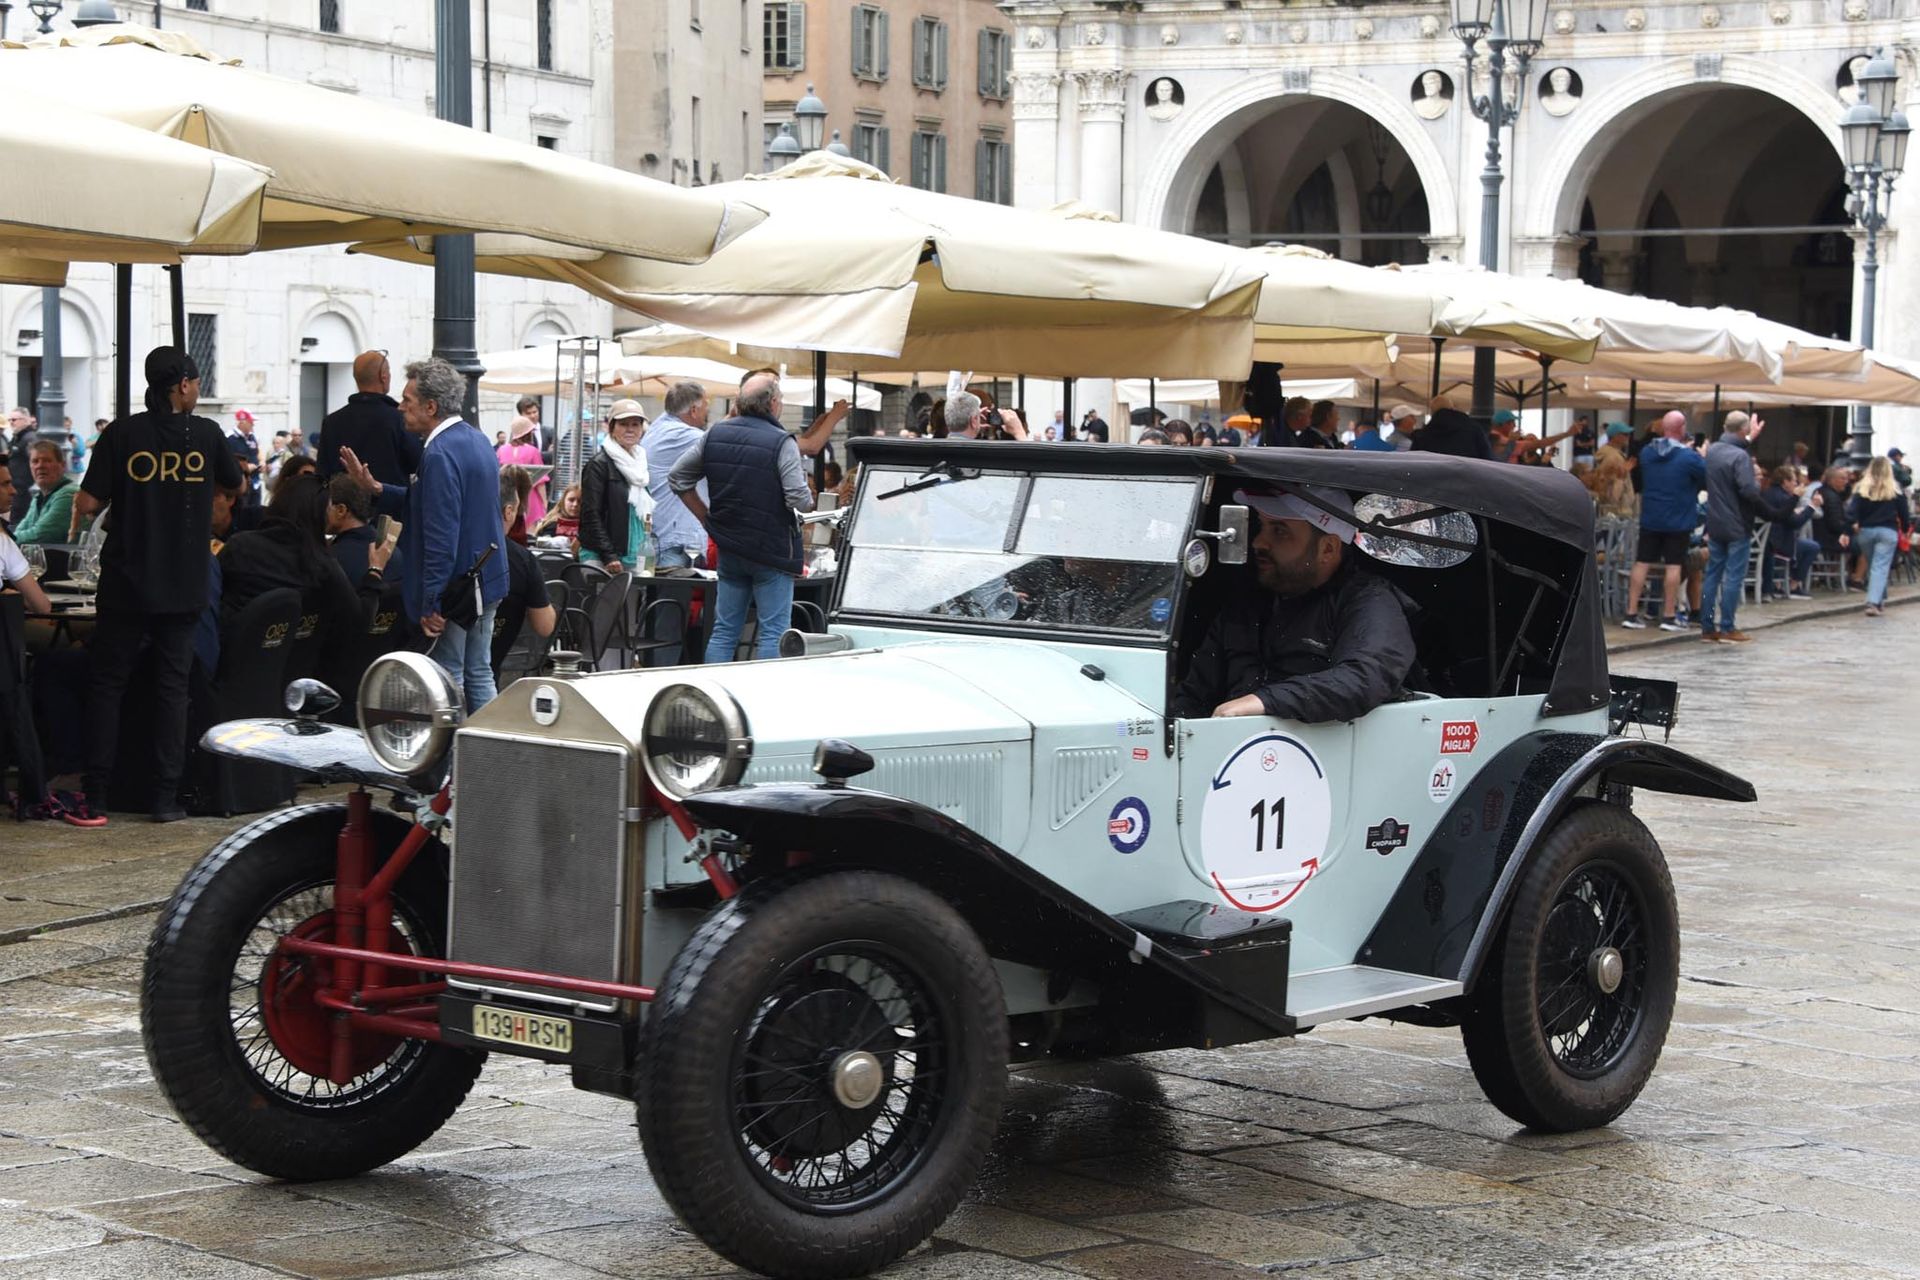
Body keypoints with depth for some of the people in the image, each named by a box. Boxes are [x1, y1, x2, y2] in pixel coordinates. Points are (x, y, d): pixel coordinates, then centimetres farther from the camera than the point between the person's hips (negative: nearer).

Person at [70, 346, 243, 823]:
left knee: (108, 684, 8)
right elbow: (234, 482, 16)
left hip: (126, 583, 0)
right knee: (171, 687, 7)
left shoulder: (122, 433, -7)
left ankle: (96, 796, 5)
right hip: (182, 587, 1)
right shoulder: (207, 434, -3)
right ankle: (166, 796, 4)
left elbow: (87, 505, -8)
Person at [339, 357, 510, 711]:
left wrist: (431, 603, -22)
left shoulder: (440, 453, -20)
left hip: (453, 588, -10)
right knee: (479, 676, 16)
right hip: (486, 581, 10)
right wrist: (376, 489, 10)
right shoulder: (476, 440, 10)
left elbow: (441, 534, -24)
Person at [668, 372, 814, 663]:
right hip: (772, 550, -5)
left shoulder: (715, 434, 4)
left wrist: (707, 517, 14)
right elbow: (799, 499, -19)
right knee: (773, 631, -1)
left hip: (728, 549, 5)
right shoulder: (782, 444, -14)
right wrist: (809, 500, 4)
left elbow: (677, 478, 10)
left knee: (724, 630, 11)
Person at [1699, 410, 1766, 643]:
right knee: (1733, 577, -2)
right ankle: (1727, 628, 0)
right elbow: (1749, 490, -26)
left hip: (1715, 525, 7)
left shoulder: (1712, 451, 6)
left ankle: (1707, 627, 12)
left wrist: (1750, 439, 35)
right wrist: (1759, 486, -3)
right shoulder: (1740, 456, -19)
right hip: (1737, 527, -7)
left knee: (1712, 575, 11)